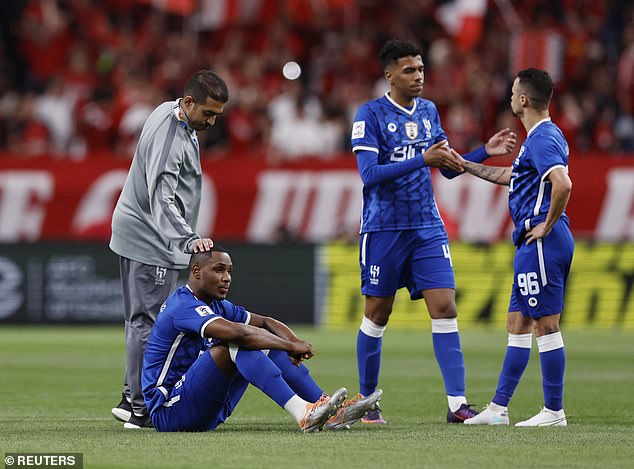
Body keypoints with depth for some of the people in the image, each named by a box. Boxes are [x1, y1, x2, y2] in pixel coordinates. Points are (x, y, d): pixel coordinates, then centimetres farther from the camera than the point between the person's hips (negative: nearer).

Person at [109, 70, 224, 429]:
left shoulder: (169, 112, 6)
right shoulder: (169, 139, -25)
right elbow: (162, 200, -36)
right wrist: (188, 238, -48)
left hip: (135, 234, 11)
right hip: (150, 242, -11)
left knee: (141, 320, 15)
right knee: (147, 323, -8)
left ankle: (132, 398, 22)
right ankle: (140, 410, -7)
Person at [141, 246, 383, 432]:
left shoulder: (217, 305, 13)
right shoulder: (184, 306, -19)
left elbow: (265, 322, 11)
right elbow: (238, 332, -32)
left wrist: (294, 343, -10)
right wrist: (291, 346, -24)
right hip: (167, 411, -10)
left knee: (267, 344, 4)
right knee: (236, 346, -27)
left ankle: (330, 410, -7)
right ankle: (304, 415, -39)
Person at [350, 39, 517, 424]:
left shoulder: (429, 111, 11)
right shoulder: (370, 114, -8)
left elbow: (448, 167, 20)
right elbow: (369, 173, -19)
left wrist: (486, 151, 6)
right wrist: (423, 159, -23)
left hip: (427, 229, 4)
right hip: (383, 230, -4)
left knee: (445, 308, -7)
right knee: (377, 315, 5)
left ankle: (457, 403, -10)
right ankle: (367, 402, 19)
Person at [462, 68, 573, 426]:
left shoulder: (543, 138, -15)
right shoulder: (544, 135, 18)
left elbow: (563, 184, -31)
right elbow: (510, 176, 34)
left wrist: (547, 225, -20)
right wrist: (465, 165, 39)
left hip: (542, 243, -11)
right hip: (533, 245, 11)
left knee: (545, 324, -6)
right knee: (518, 323, 13)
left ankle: (554, 411, -2)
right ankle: (498, 408, 18)